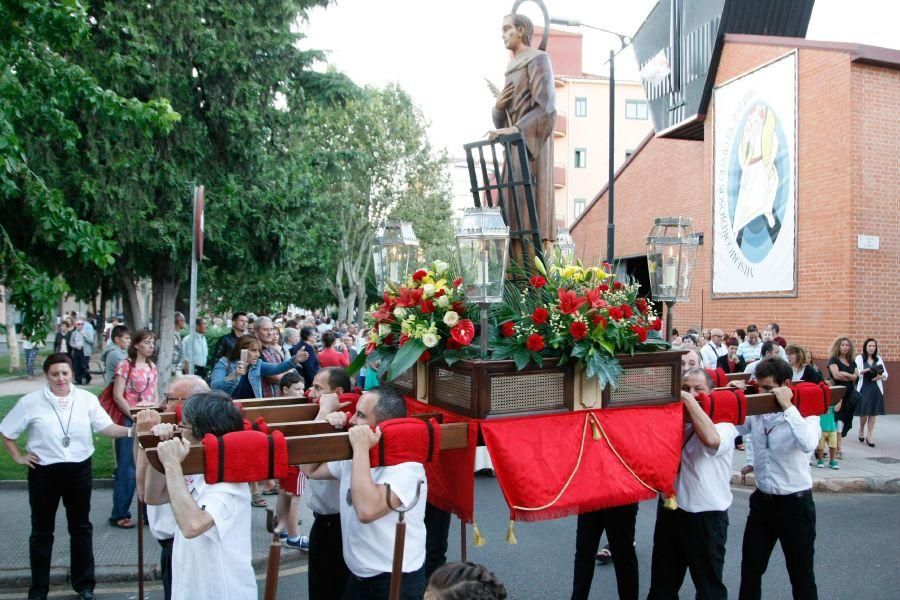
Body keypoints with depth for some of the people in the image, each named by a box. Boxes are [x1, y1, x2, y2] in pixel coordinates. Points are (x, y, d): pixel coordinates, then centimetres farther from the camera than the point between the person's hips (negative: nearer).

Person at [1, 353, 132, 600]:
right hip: (44, 472, -1)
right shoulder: (30, 402, -8)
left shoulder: (87, 399, -5)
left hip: (80, 470, 1)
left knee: (81, 527, 12)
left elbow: (106, 427, -9)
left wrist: (130, 431, -25)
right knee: (42, 530, 12)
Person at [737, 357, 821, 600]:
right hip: (762, 499, 5)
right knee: (750, 568, 14)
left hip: (795, 502, -5)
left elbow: (808, 445, -33)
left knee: (801, 573, 8)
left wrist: (787, 407, -31)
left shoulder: (804, 413, -13)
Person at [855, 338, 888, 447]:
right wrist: (867, 370, -22)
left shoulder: (878, 359, 11)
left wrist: (880, 376, -12)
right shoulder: (859, 358, 1)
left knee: (873, 413, 1)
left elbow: (885, 374, 9)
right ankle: (861, 431, 26)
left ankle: (869, 437, 9)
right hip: (864, 388, -3)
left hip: (876, 389, 3)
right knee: (864, 412, -3)